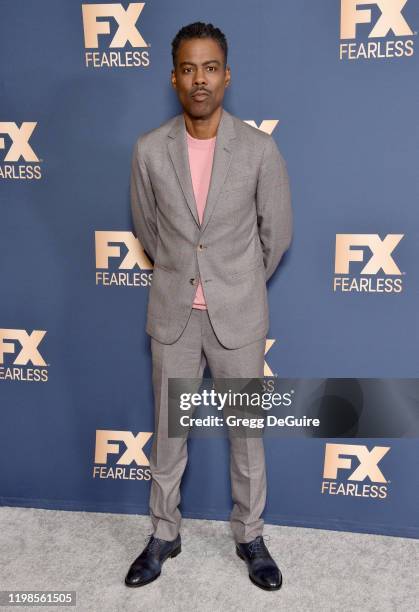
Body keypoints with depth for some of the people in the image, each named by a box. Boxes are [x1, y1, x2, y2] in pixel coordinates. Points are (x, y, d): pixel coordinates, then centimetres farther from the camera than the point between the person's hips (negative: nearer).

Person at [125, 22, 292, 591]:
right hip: (172, 315, 1)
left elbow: (277, 232, 2)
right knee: (168, 431, 14)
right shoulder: (149, 149, -5)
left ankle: (250, 535, 35)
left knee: (246, 432, 13)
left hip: (239, 317, -1)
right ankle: (164, 533, 36)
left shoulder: (260, 149, -9)